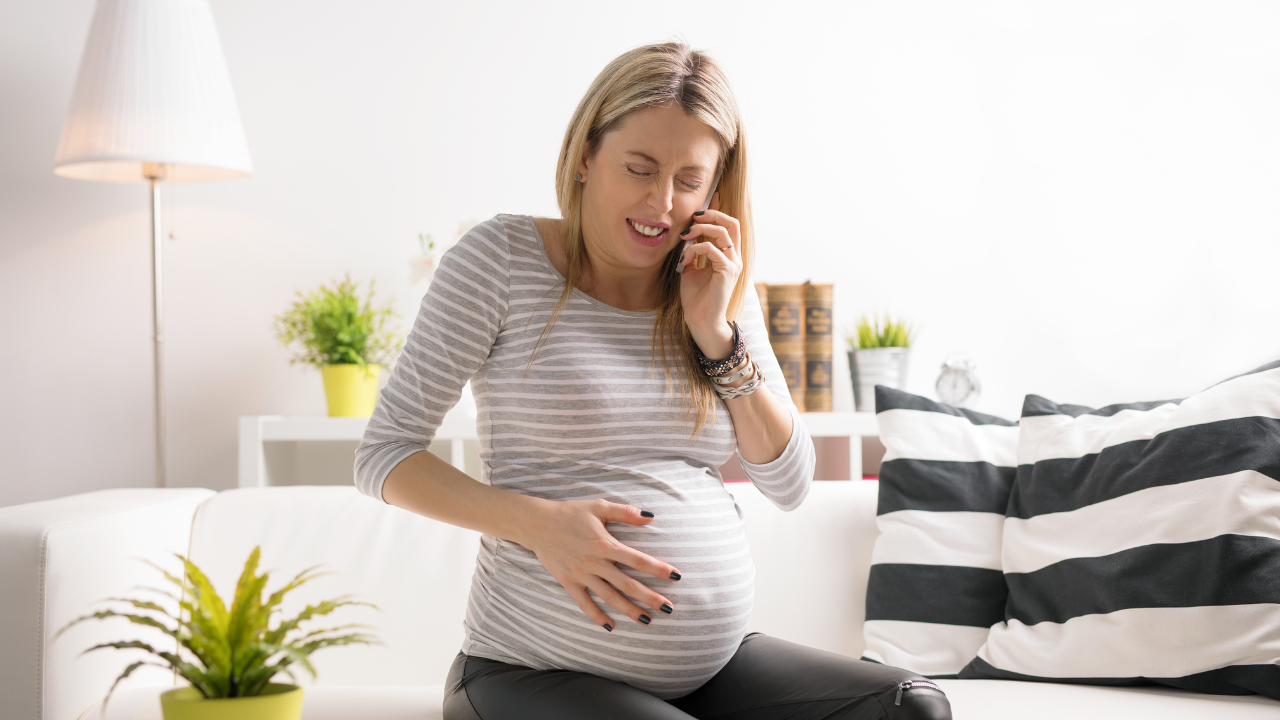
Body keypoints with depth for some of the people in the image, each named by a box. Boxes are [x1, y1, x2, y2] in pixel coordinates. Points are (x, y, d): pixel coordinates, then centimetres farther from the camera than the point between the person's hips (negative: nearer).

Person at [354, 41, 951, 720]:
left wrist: (714, 331, -6)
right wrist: (537, 522, -20)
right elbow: (383, 455, -6)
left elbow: (789, 483, 6)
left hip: (717, 661, 6)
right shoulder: (499, 256, -5)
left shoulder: (722, 291, 10)